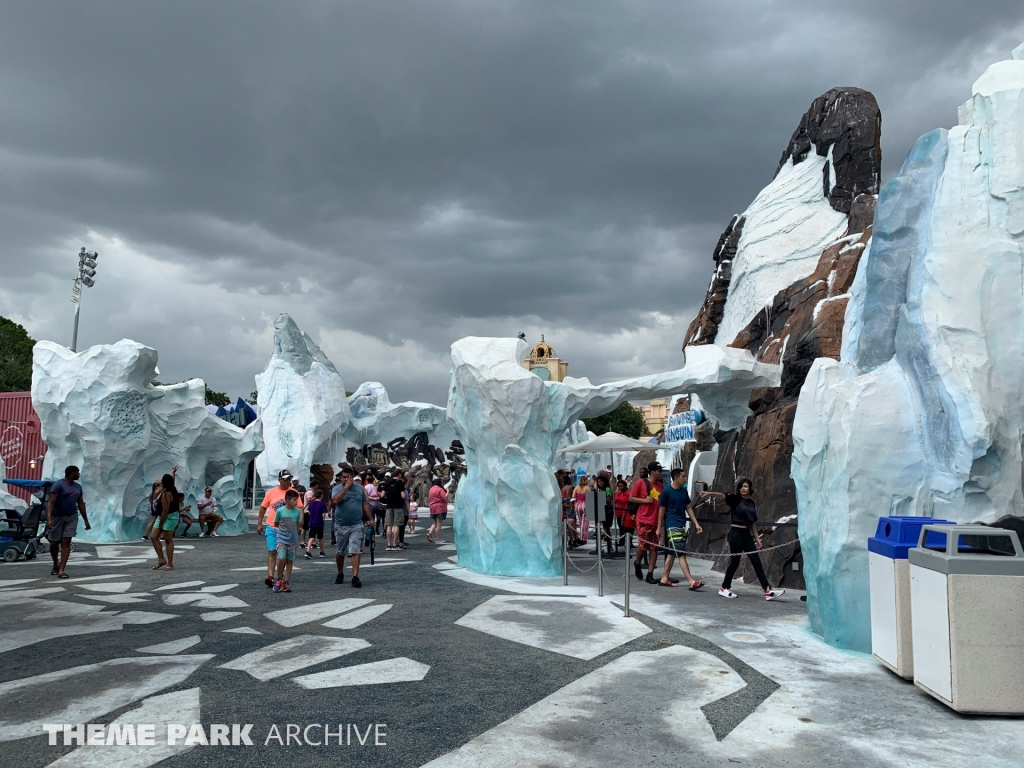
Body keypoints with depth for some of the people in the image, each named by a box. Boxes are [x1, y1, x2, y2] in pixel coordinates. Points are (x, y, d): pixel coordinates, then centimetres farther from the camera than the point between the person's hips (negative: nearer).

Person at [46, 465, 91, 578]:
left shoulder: (78, 487, 10)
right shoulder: (58, 485, -11)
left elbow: (81, 504, 17)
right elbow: (51, 502, -19)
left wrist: (86, 521, 17)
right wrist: (49, 519, -31)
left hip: (72, 517, 4)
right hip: (57, 517, -4)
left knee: (66, 542, -6)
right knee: (54, 543, 7)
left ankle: (61, 570, -8)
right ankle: (56, 564, 33)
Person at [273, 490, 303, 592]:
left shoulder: (297, 511, 0)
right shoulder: (280, 511, -7)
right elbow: (276, 524, 5)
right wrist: (282, 532, 3)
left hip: (293, 540, 3)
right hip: (282, 539, -3)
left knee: (290, 561, 5)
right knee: (281, 559, -15)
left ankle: (286, 582, 13)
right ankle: (279, 579, 5)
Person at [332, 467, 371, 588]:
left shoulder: (360, 488, 7)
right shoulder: (337, 488, -2)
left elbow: (365, 504, 12)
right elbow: (335, 500, -22)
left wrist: (370, 519, 8)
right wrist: (346, 487, -20)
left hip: (356, 525, 0)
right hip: (341, 526, 0)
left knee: (355, 552, -9)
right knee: (340, 552, 14)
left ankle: (355, 577, -10)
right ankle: (340, 574, 33)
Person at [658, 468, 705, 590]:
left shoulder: (684, 491, 10)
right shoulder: (666, 492, -9)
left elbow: (689, 508, 14)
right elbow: (661, 510, -5)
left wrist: (696, 524, 7)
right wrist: (659, 528, -3)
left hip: (682, 525, 7)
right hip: (672, 526, -7)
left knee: (672, 553, 12)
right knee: (681, 554, -10)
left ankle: (664, 578, 20)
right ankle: (691, 582, -13)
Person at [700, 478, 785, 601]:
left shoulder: (752, 503, 10)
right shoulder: (735, 499, -7)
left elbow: (753, 523, 16)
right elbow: (722, 496, -26)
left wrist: (757, 537, 14)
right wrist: (710, 493, -45)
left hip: (747, 534, 6)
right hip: (736, 533, -6)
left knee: (757, 562, 5)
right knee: (735, 561, 0)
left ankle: (768, 591, 7)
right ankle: (724, 588, 16)